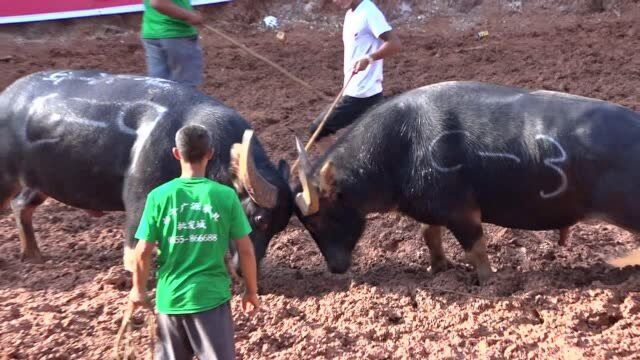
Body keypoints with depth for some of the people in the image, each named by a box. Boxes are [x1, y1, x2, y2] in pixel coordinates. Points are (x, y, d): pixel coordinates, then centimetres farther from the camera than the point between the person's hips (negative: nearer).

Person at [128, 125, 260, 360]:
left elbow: (143, 251, -6)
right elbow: (246, 250, -5)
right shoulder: (226, 196, -9)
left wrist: (138, 289, 11)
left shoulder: (159, 196, -7)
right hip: (212, 295, -1)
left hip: (170, 296, 2)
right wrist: (251, 291, 9)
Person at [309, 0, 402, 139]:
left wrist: (369, 58, -38)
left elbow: (395, 43, -24)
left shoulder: (369, 13, -15)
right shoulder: (350, 14, 14)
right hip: (355, 92, 10)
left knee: (317, 130, -6)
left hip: (362, 95, -10)